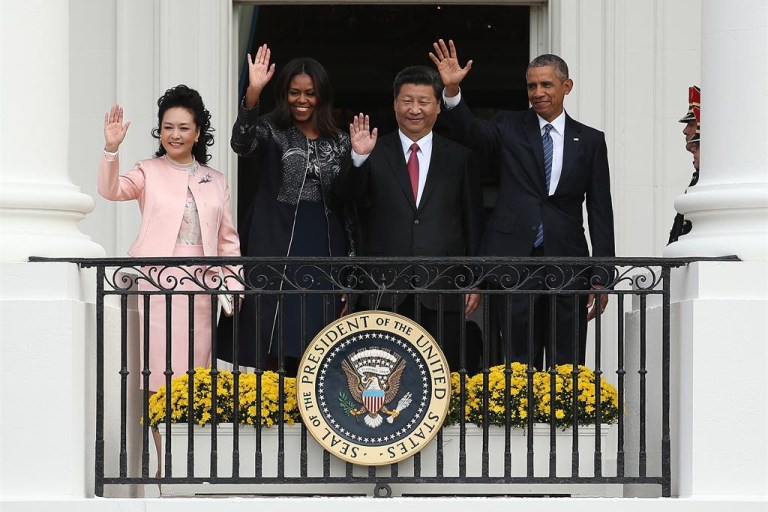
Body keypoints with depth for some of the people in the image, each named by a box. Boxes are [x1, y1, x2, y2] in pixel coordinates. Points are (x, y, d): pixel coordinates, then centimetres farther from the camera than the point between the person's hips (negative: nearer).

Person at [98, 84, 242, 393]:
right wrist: (111, 149, -26)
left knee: (195, 370, 2)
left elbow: (228, 239, 16)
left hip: (200, 285, 3)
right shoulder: (149, 172, 7)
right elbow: (112, 190, -11)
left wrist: (232, 284, 7)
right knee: (161, 368, -7)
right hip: (159, 283, -3)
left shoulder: (215, 181, 16)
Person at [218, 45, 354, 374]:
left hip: (324, 252, 3)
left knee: (314, 349, 2)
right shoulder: (272, 131, 2)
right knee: (275, 344, -5)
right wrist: (253, 92, -35)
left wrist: (350, 261, 8)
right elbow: (242, 143, -21)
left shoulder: (339, 142, 11)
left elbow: (347, 206, 12)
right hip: (276, 248, -3)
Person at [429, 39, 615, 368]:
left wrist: (601, 279, 1)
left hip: (567, 269, 0)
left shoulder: (590, 141, 9)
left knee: (568, 368, 2)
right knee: (519, 366, 3)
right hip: (515, 264, 0)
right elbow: (470, 131, -11)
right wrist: (452, 89, -29)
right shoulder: (510, 128, 9)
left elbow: (600, 213, 7)